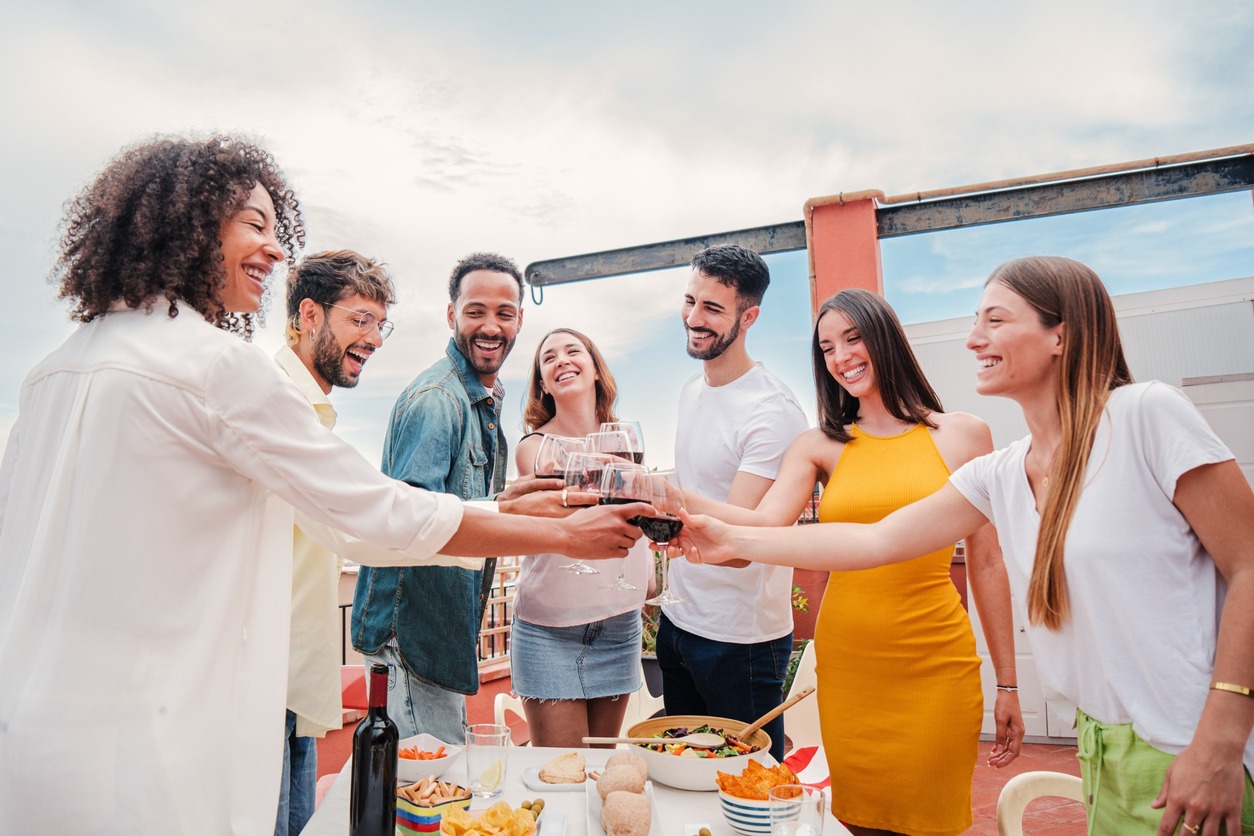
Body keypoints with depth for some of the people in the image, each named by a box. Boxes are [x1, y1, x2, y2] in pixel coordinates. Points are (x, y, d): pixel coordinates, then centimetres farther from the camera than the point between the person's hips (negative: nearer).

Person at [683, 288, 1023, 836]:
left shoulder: (962, 435, 1)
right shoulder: (819, 446, 4)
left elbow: (986, 563, 4)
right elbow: (765, 526, -12)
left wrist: (1008, 683, 6)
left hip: (936, 662, -1)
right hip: (846, 663, 2)